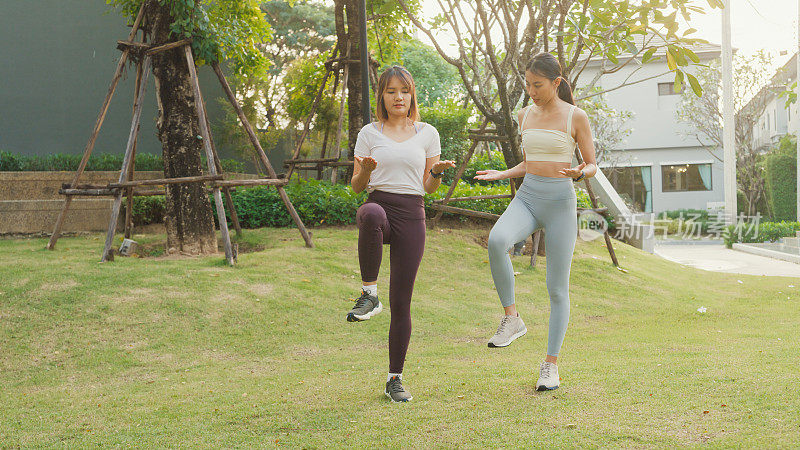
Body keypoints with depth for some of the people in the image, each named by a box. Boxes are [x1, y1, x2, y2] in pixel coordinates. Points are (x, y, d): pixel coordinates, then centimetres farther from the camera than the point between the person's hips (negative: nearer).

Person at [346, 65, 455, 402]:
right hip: (379, 203, -1)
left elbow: (429, 187, 13)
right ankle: (369, 295, -29)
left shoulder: (427, 134, 11)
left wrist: (438, 172, -10)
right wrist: (365, 171, -15)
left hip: (412, 214, 1)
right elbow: (357, 186, 8)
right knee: (371, 214, -42)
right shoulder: (369, 134, 8)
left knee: (401, 303, -1)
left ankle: (395, 379, 11)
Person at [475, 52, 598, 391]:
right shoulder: (525, 116, 11)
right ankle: (512, 319, -17)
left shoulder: (576, 117, -3)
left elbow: (592, 165, 2)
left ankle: (551, 364, 14)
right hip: (526, 198, 3)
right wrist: (502, 174, 3)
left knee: (557, 289, 0)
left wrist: (580, 173, -21)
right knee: (497, 240, -32)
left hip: (561, 202, -3)